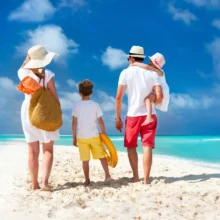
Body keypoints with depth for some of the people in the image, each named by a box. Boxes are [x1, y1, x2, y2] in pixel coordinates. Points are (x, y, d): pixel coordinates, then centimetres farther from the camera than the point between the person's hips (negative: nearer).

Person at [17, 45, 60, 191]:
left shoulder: (23, 73, 0)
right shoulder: (48, 74, -12)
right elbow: (54, 96, -10)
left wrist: (28, 58, 16)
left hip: (28, 112, 4)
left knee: (33, 151, 8)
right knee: (48, 150, 4)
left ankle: (35, 184, 12)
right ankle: (45, 181, -10)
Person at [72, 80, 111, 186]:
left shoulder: (77, 106, -2)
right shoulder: (95, 105, -2)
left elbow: (74, 123, -2)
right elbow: (100, 122, -2)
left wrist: (74, 137, 6)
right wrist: (104, 134, 9)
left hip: (81, 137, 0)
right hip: (94, 136, 0)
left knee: (85, 160, 4)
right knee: (101, 155, 14)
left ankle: (87, 180, 8)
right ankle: (107, 175, 11)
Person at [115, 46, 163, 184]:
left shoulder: (126, 72, -2)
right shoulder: (152, 73, 2)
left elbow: (118, 97, -6)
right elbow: (159, 97, -8)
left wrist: (118, 118, 2)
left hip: (133, 115, -1)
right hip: (149, 115, 1)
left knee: (131, 147, 14)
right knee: (147, 147, 0)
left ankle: (136, 177, 17)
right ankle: (146, 179, -2)